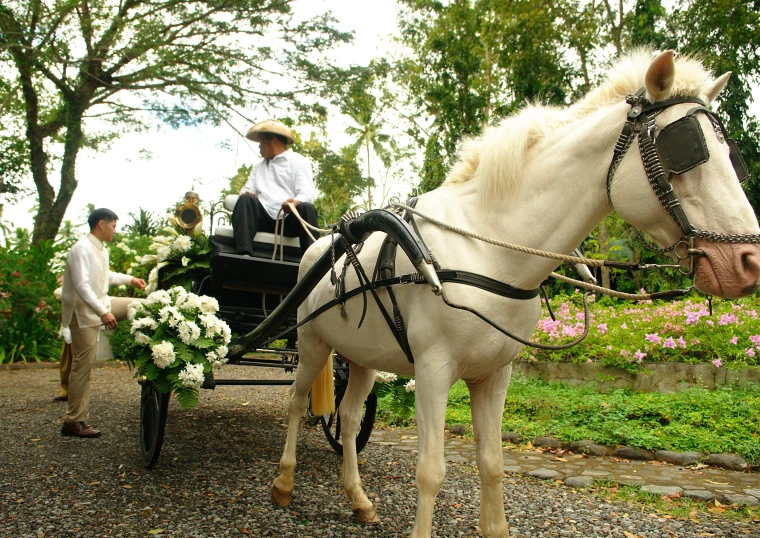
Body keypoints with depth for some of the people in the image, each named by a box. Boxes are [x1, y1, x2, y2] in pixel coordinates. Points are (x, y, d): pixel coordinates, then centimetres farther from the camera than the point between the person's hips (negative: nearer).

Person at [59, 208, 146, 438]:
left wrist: (130, 279, 26)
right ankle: (73, 421, 7)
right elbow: (81, 286, -28)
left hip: (102, 305, 9)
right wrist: (103, 312, -31)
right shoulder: (82, 249, -20)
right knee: (83, 366, -4)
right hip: (84, 313, -9)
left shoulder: (101, 250, 9)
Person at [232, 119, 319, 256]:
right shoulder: (259, 167, 31)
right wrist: (245, 192, -5)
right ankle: (244, 254, -43)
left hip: (290, 219, -3)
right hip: (264, 219, 3)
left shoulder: (299, 161, 13)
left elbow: (308, 193, -2)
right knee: (246, 199, -24)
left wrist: (296, 202, -26)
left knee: (307, 208, -31)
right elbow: (248, 189, 21)